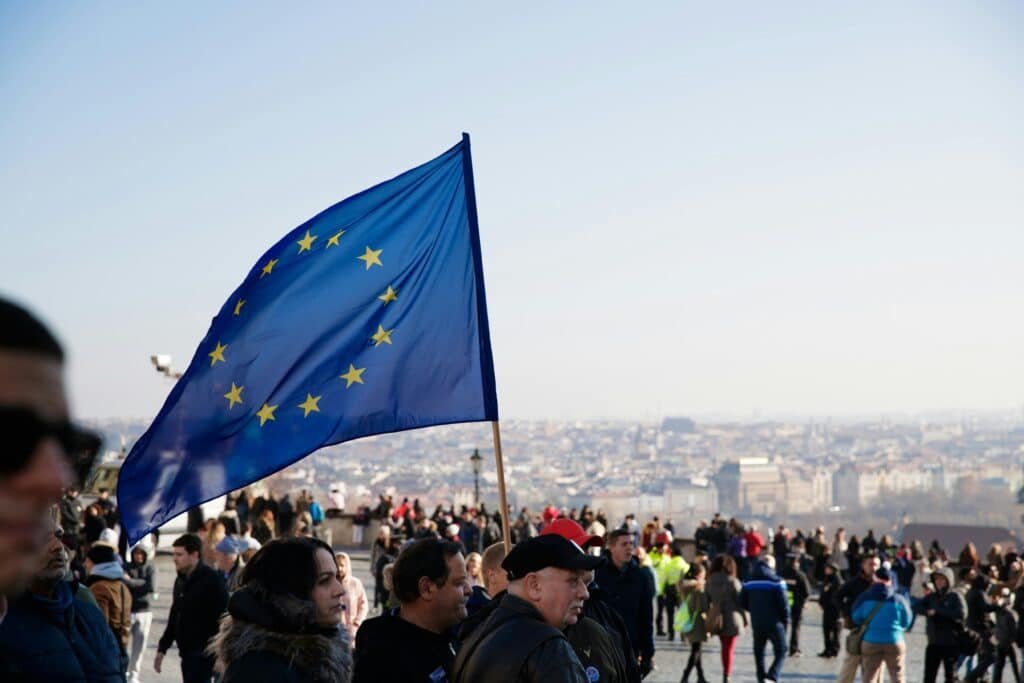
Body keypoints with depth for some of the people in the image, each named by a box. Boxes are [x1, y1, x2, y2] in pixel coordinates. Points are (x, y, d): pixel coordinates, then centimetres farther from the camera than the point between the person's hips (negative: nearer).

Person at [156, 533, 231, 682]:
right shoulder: (181, 580, 14)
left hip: (204, 653, -9)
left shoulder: (211, 579, -12)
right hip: (187, 653, 9)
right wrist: (162, 648, 19)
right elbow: (174, 618, 21)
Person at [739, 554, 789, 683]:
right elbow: (783, 602, -12)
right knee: (780, 651, 3)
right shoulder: (776, 581, -11)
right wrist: (786, 619, 3)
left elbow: (743, 602, 5)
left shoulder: (749, 582, 3)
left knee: (759, 651, 16)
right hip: (774, 623, -4)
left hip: (757, 623, 4)